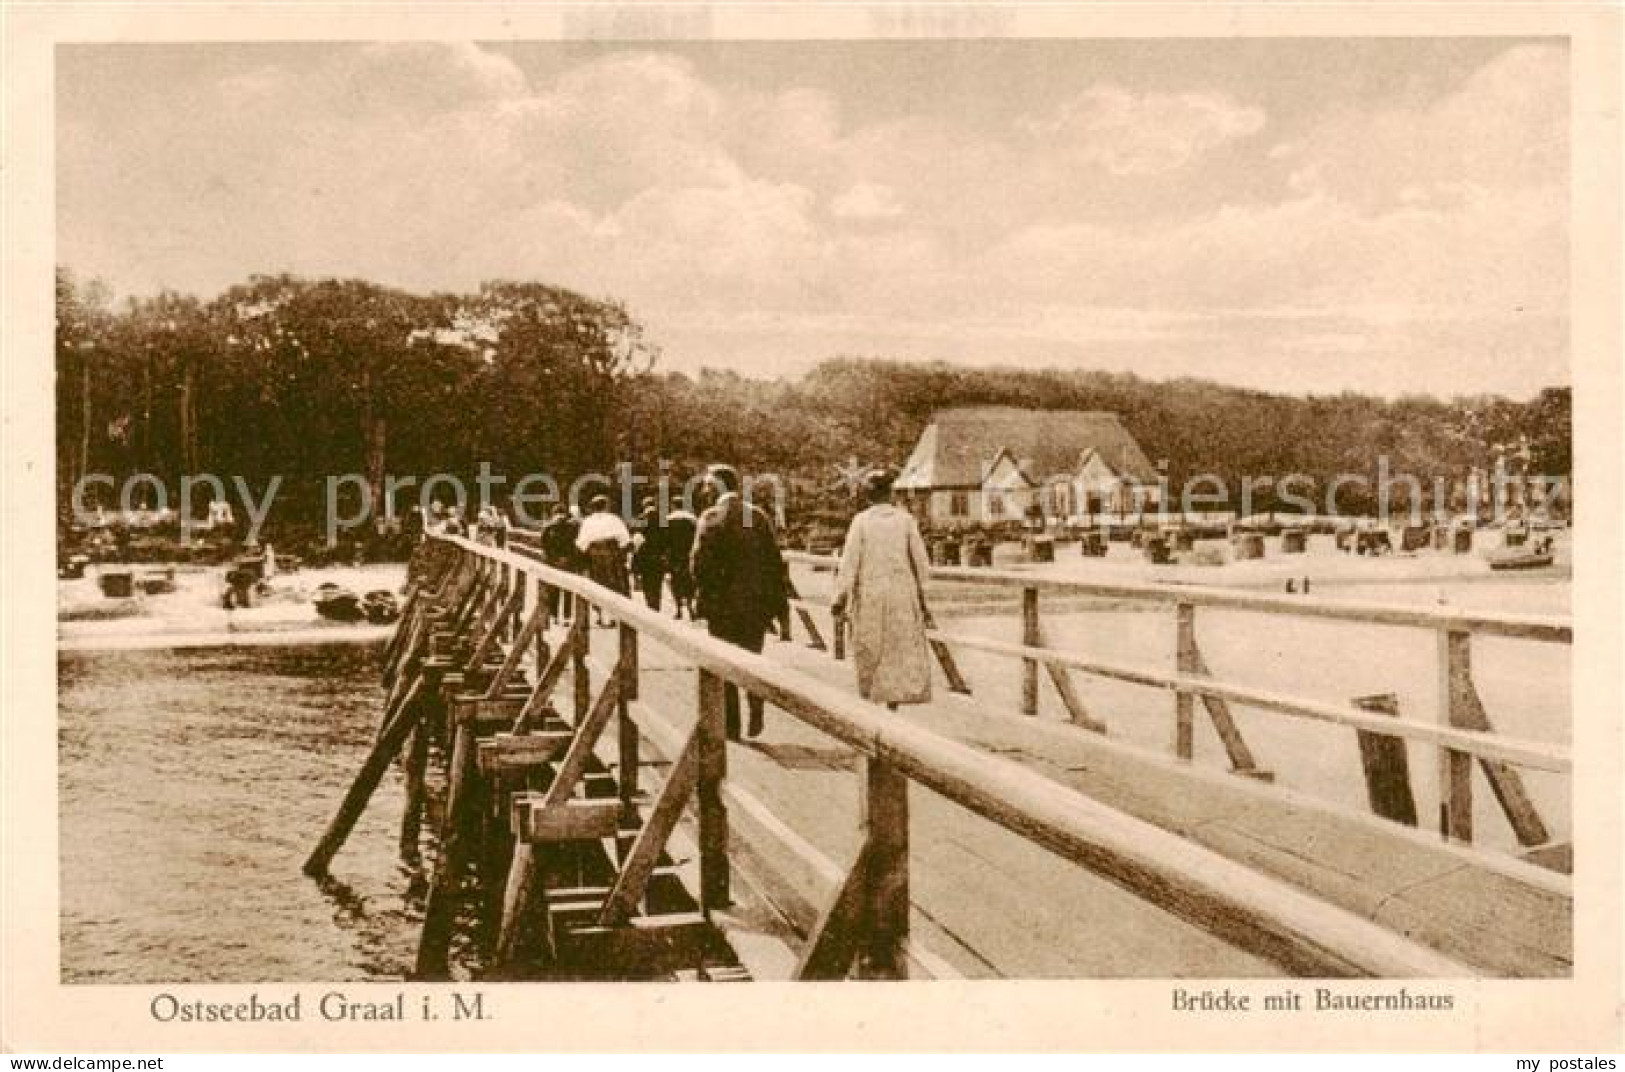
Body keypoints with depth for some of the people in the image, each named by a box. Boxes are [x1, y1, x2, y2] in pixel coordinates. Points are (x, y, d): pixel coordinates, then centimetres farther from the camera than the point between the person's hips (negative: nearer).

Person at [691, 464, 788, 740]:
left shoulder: (712, 517, -9)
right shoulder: (758, 515, 5)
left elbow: (700, 562, -15)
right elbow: (775, 559, 4)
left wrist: (702, 596, -2)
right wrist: (778, 600, 8)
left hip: (724, 603, -4)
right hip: (757, 601, 4)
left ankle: (731, 725, 10)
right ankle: (756, 711, 2)